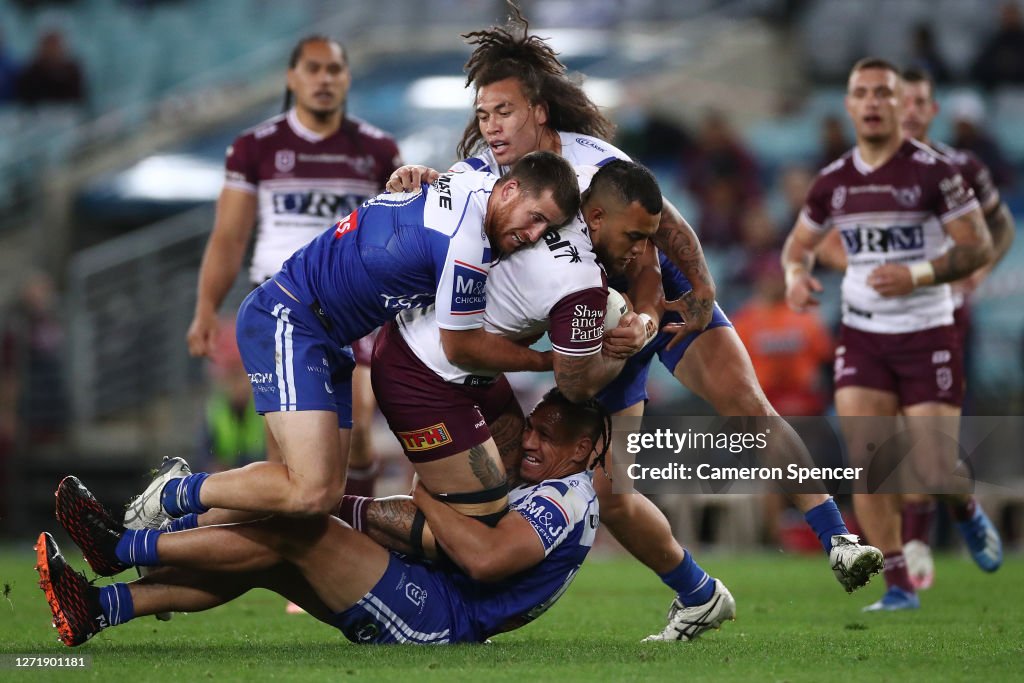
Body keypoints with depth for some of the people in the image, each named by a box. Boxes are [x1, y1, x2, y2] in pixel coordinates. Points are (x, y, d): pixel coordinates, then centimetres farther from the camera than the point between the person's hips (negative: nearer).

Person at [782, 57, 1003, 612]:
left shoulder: (933, 171, -9)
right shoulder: (832, 182, 5)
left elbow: (979, 246, -9)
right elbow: (799, 242, 20)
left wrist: (918, 275, -23)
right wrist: (796, 275, -3)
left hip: (926, 334, -4)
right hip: (861, 334, 4)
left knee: (935, 470, -8)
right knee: (864, 457, -10)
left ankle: (968, 514, 30)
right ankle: (898, 587, -2)